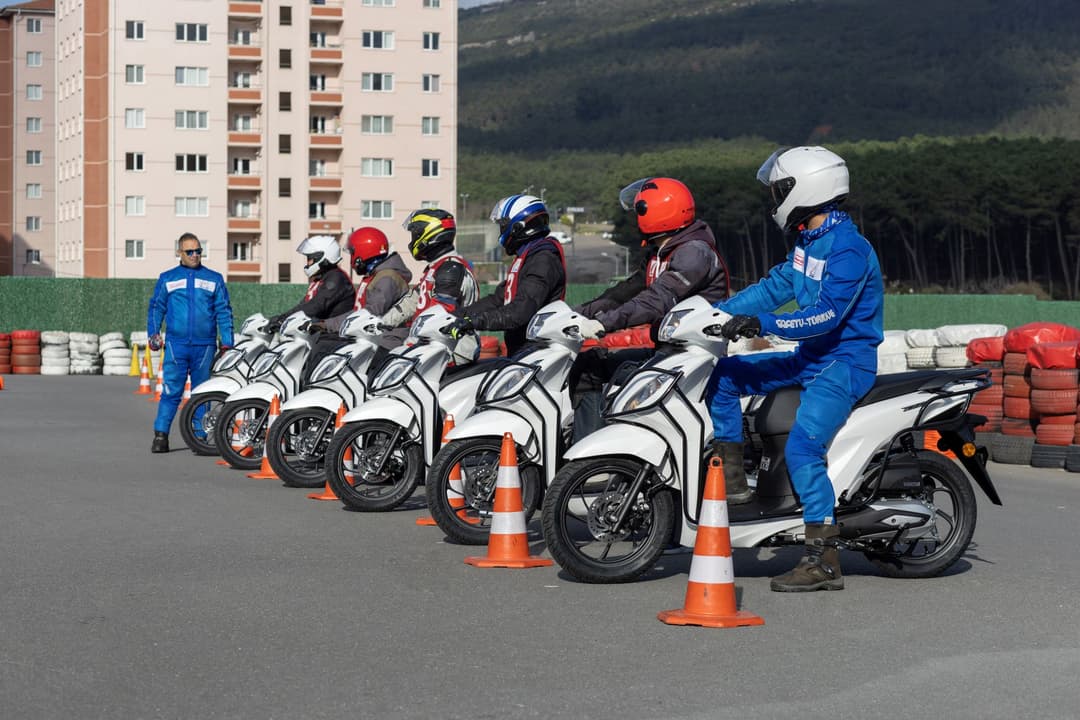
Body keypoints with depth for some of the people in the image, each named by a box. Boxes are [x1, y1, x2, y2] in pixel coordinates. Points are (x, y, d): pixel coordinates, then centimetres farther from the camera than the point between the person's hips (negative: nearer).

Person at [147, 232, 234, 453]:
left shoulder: (214, 279, 12)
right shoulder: (167, 278, 12)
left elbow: (224, 312, 10)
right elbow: (155, 308, 14)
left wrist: (227, 343, 4)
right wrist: (153, 333, 1)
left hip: (205, 346, 1)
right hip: (176, 345, -1)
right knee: (171, 391, -8)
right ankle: (160, 435, -6)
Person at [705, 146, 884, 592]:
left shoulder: (847, 247, -20)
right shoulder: (810, 241, 10)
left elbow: (826, 315, -29)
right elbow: (776, 286, 17)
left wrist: (760, 324, -36)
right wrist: (717, 312, 9)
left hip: (845, 362, -10)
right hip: (811, 355, 10)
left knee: (802, 448, -24)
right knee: (722, 376, 5)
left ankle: (825, 560, -20)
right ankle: (732, 480, 9)